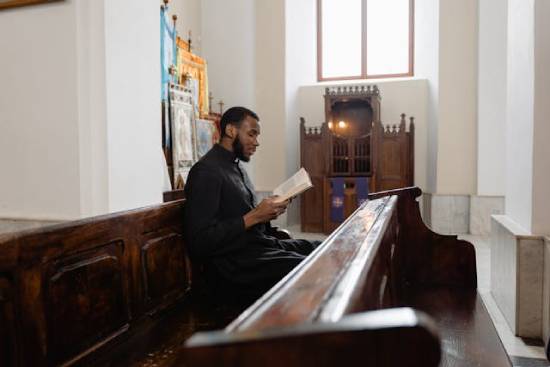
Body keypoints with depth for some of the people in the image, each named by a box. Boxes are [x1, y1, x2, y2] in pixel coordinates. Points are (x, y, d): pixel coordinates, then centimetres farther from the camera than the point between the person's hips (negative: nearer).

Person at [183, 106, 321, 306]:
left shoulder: (237, 166, 15)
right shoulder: (206, 171, -15)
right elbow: (199, 243, -22)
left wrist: (269, 212, 3)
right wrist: (254, 217, -21)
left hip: (260, 243, 10)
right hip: (237, 267, -10)